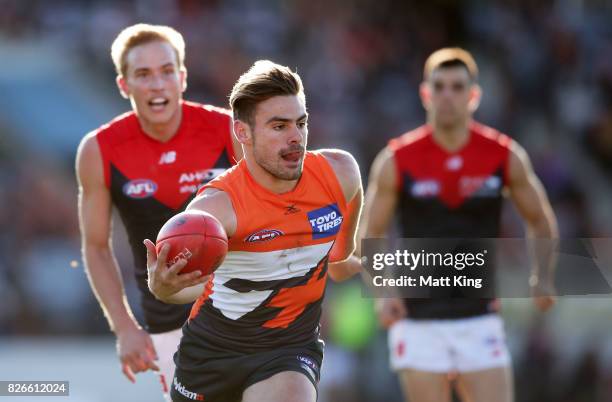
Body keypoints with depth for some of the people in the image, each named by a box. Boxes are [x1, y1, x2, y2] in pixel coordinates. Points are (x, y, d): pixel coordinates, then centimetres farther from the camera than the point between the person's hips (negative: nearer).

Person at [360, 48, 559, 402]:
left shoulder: (506, 157, -1)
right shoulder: (397, 161, -4)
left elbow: (541, 221, 13)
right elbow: (370, 235, 4)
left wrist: (542, 277, -3)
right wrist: (382, 291, -13)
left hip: (481, 323, 1)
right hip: (418, 325, -1)